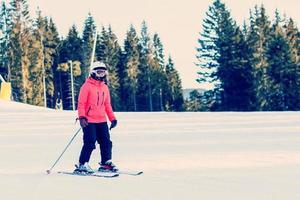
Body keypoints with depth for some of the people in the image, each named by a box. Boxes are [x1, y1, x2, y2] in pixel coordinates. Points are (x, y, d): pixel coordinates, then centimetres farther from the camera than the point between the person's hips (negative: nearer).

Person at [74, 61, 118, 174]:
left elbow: (107, 105, 20)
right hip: (89, 121, -6)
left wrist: (112, 118, 14)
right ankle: (82, 165, -3)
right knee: (90, 143, -11)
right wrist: (81, 117, -19)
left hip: (102, 121, 6)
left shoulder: (105, 87, 15)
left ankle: (105, 163, 16)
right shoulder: (87, 86, -5)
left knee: (106, 142, 5)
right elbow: (81, 103, -9)